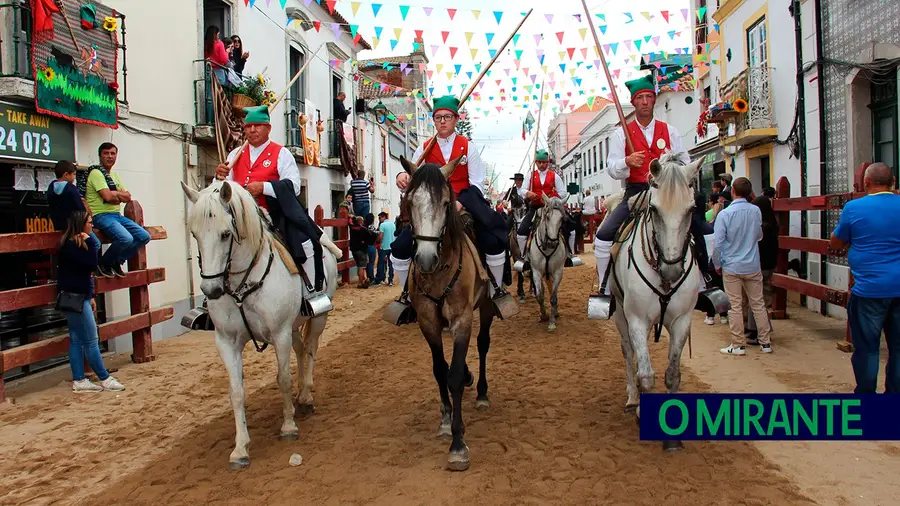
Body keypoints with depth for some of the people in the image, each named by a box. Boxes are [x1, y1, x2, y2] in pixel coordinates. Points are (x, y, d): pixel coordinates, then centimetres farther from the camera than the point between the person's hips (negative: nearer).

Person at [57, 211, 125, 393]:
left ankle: (79, 381, 14)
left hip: (79, 297, 10)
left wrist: (90, 297, 20)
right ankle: (105, 379, 3)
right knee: (91, 341, -4)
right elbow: (92, 264, -24)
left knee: (77, 340, 10)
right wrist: (91, 241, -18)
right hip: (73, 298, -10)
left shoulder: (77, 244, 15)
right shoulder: (70, 245, -15)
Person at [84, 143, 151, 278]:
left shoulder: (114, 175, 20)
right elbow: (108, 197, -18)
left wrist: (115, 194, -9)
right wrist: (120, 195, 1)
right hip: (101, 215, -9)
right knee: (126, 239, -31)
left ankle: (117, 262, 10)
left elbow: (128, 197, 10)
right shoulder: (96, 173, -6)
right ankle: (103, 263, -4)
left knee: (144, 236, -4)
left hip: (117, 215, 9)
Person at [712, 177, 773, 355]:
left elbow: (718, 242, -11)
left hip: (731, 267, -3)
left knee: (735, 306, 3)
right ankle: (765, 342, 18)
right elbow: (759, 235, 14)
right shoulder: (756, 211, -2)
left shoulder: (724, 214, -14)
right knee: (758, 304, 12)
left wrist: (717, 264, 1)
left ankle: (738, 345, 8)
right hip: (753, 266, 4)